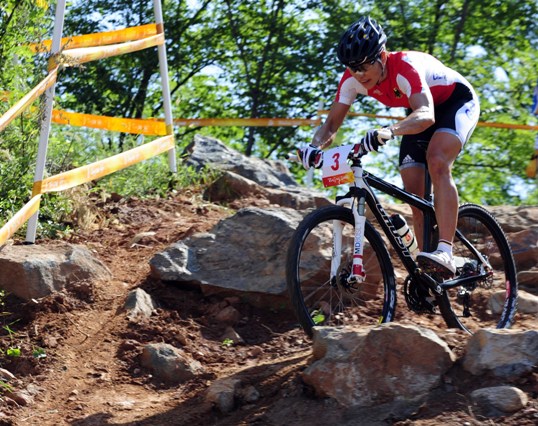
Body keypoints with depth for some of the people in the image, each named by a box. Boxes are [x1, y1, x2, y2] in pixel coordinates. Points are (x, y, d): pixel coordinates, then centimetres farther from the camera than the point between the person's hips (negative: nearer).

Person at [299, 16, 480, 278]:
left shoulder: (405, 68, -39)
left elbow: (426, 116, -54)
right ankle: (427, 273, 2)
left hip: (458, 101, -7)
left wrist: (389, 132, -71)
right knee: (413, 193, -5)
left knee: (436, 161, -33)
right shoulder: (353, 79, -20)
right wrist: (315, 147, -39)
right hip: (421, 112, 7)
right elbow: (332, 123, -17)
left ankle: (445, 253, -40)